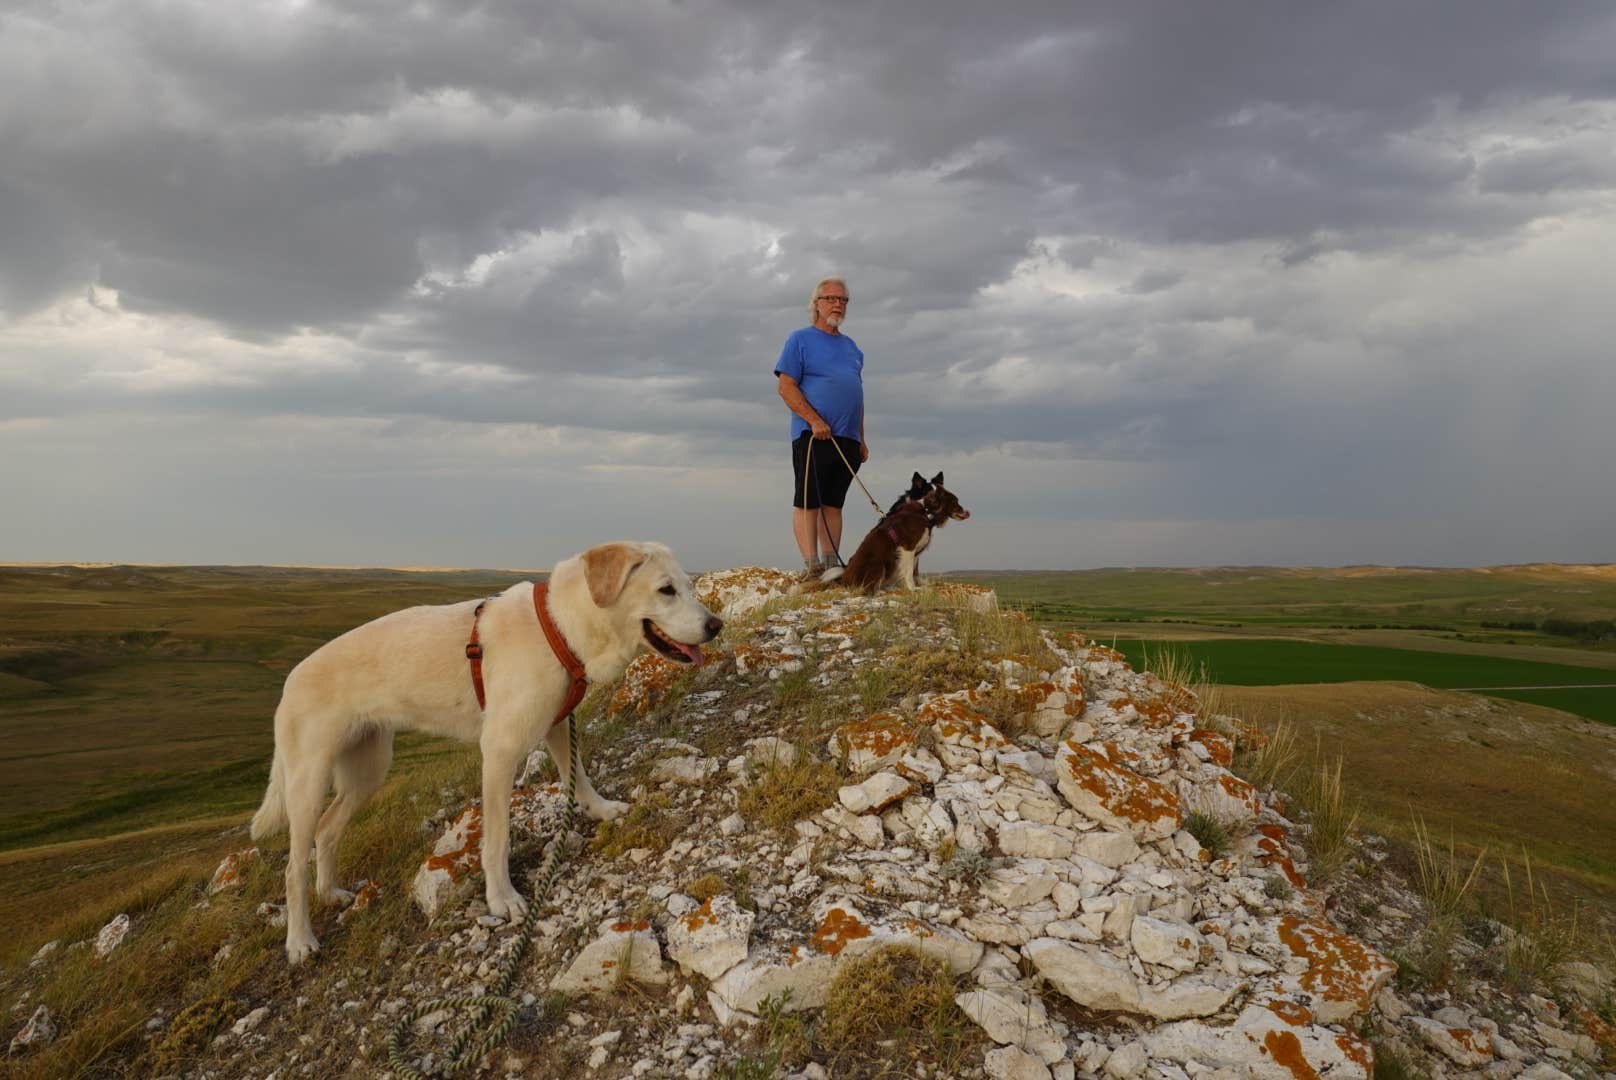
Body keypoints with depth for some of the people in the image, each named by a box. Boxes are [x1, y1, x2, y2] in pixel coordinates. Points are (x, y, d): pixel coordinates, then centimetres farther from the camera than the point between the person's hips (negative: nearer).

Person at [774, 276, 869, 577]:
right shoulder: (801, 340, 3)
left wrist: (861, 439, 18)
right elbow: (786, 387, -6)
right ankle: (811, 564, -9)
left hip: (847, 438, 6)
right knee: (807, 501, -8)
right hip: (813, 436, -6)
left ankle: (831, 563, 9)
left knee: (833, 503, 7)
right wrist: (815, 420, -16)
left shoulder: (851, 346, 22)